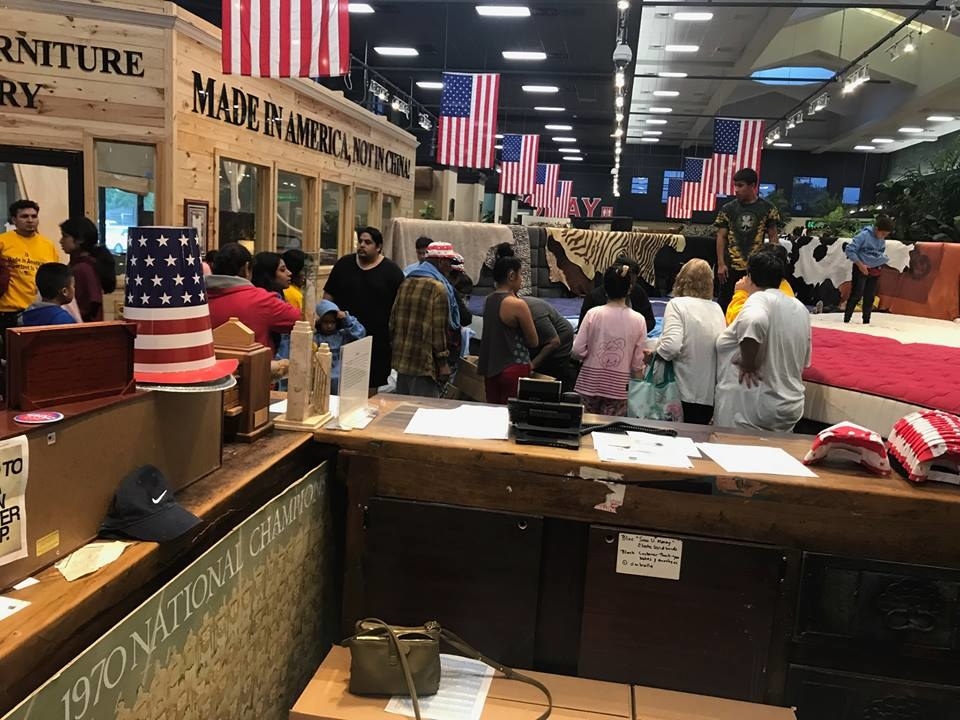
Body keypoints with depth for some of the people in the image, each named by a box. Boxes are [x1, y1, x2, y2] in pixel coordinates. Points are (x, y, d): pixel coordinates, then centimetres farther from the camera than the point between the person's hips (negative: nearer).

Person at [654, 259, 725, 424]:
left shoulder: (677, 304, -10)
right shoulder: (716, 308, 4)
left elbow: (672, 346, -22)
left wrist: (654, 352, -4)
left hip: (685, 393, -4)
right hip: (710, 394, 4)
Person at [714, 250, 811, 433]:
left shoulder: (760, 299, -11)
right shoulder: (800, 308, 11)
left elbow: (754, 321, -35)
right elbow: (804, 360, 18)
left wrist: (747, 364, -24)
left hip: (753, 410, -7)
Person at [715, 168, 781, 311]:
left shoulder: (768, 208, 1)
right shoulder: (728, 209, 3)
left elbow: (773, 237, 5)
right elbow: (721, 237, 3)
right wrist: (720, 264, -4)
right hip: (731, 267, 1)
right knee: (726, 304, 6)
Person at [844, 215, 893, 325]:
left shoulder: (882, 239, 4)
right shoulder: (864, 235, -17)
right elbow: (849, 250, -18)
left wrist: (884, 260, 0)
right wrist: (860, 264, -18)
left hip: (875, 271, 6)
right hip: (861, 269, -6)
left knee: (870, 297, 10)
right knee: (856, 295, -9)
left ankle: (866, 321, 17)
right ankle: (846, 319, -3)